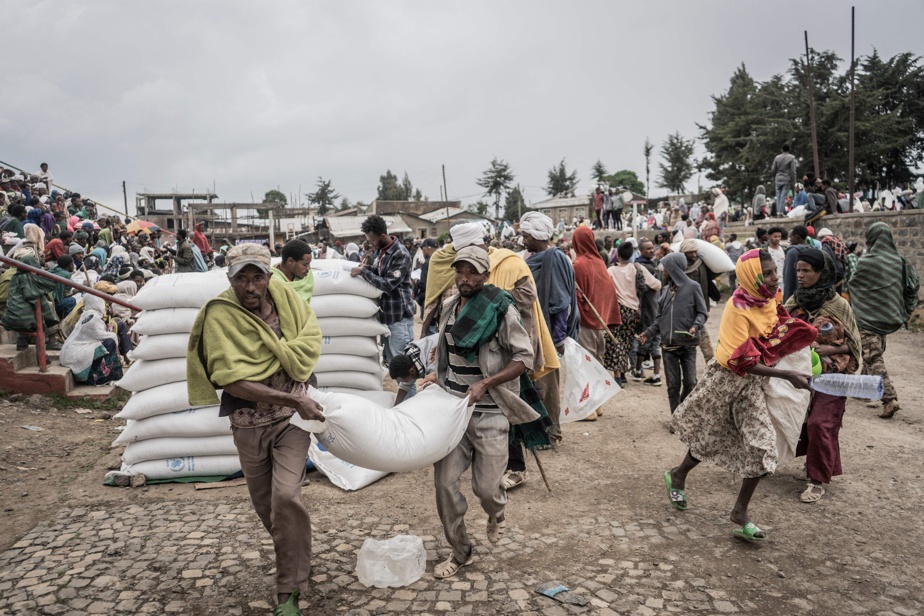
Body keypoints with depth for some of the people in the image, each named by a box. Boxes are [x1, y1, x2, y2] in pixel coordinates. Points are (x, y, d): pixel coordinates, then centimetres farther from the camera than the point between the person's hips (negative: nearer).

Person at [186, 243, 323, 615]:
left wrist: (267, 330, -15)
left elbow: (310, 343, -1)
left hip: (291, 415, 0)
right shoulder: (219, 315, -16)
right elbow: (233, 381, -23)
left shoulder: (285, 296, -6)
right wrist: (293, 399, -25)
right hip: (248, 421, 0)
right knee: (265, 505, 14)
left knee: (285, 496, -16)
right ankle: (296, 560, 43)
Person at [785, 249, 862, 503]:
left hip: (830, 375, -4)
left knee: (819, 424, -10)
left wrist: (822, 350, -20)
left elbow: (849, 344, -5)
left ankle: (818, 481, 3)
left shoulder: (838, 305, -10)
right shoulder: (795, 301, 1)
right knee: (801, 420, 7)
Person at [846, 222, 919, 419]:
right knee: (874, 354, 22)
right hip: (887, 317, 7)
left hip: (867, 317, -6)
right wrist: (903, 313, 11)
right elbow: (912, 288, 2)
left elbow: (851, 284, 1)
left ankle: (889, 399, -16)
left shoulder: (867, 262, -15)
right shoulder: (899, 262, -1)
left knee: (873, 359, -6)